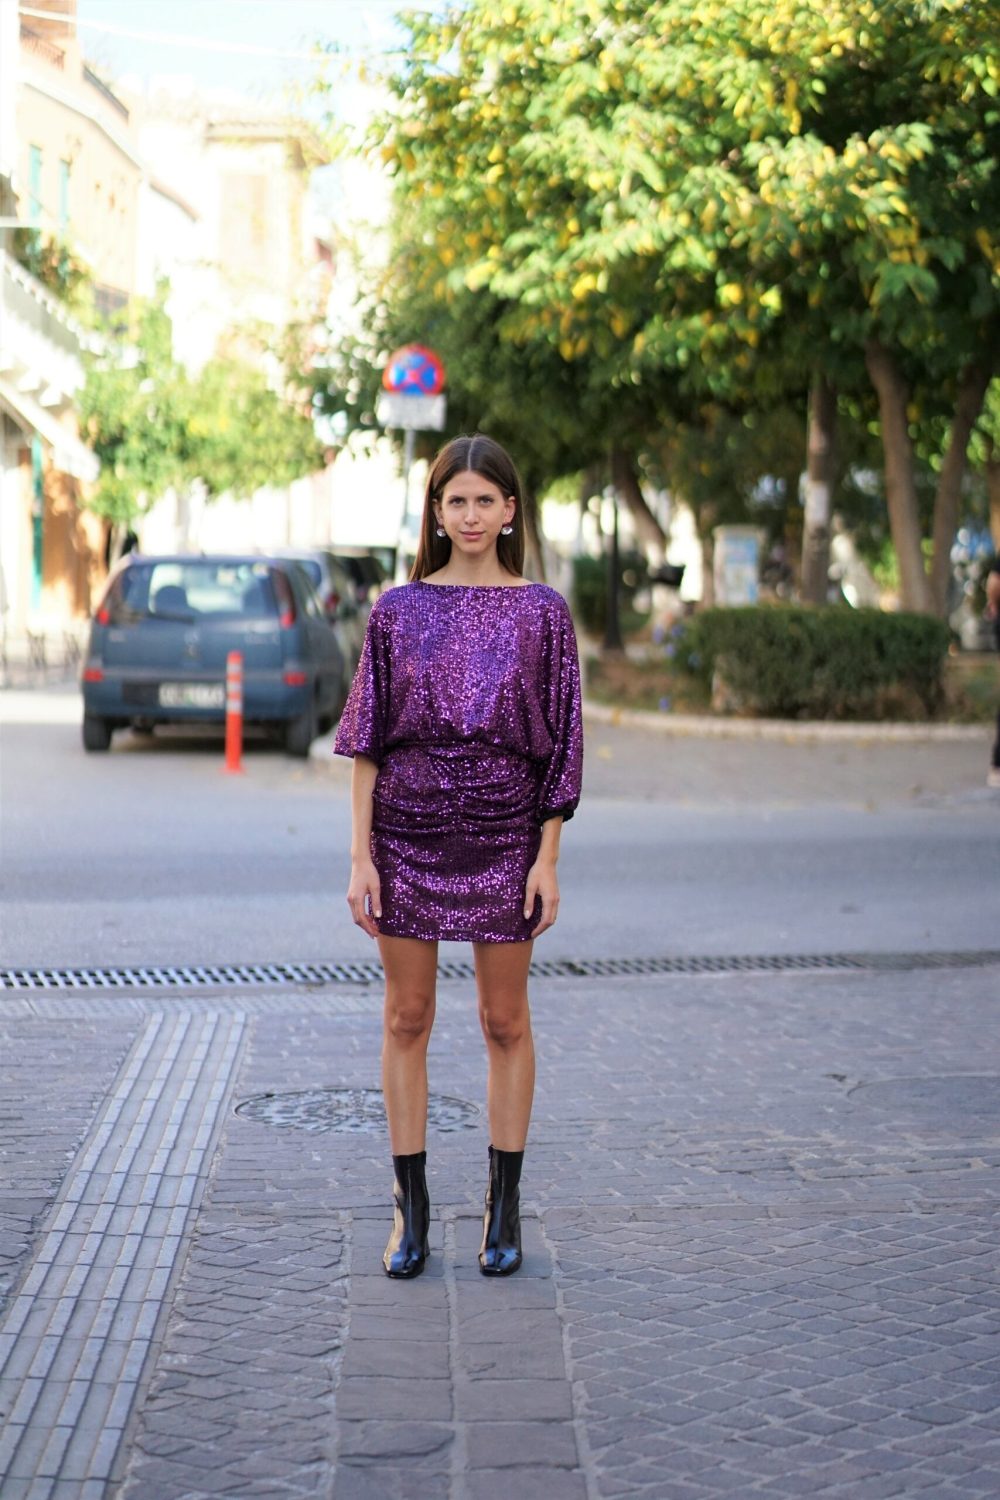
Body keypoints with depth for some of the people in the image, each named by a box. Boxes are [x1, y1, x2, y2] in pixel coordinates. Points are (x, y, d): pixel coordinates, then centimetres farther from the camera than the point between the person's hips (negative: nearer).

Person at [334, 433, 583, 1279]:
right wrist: (361, 854, -4)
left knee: (505, 1021, 6)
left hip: (503, 835, -1)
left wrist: (548, 859, -5)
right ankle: (411, 1208, 15)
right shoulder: (399, 610, 3)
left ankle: (504, 1208, 18)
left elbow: (560, 742, 1)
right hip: (408, 829, 1)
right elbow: (367, 740, 3)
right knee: (407, 1018, 6)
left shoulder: (542, 612, 1)